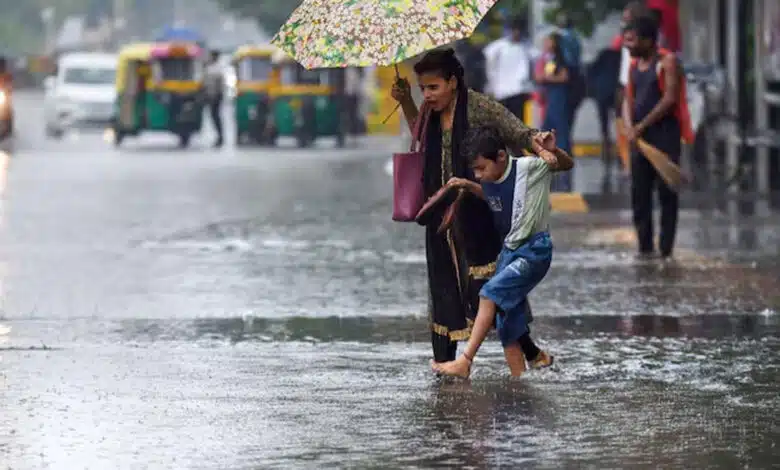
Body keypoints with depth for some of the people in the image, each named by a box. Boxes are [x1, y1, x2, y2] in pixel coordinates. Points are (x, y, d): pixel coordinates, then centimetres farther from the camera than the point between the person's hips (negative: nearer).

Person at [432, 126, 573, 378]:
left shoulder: (528, 168, -15)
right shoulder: (489, 181, 4)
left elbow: (567, 164, -7)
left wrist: (551, 151, -28)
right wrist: (468, 186, 10)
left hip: (535, 251, -8)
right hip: (509, 251, 8)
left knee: (491, 292, -22)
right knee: (507, 323, 4)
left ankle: (465, 361, -23)